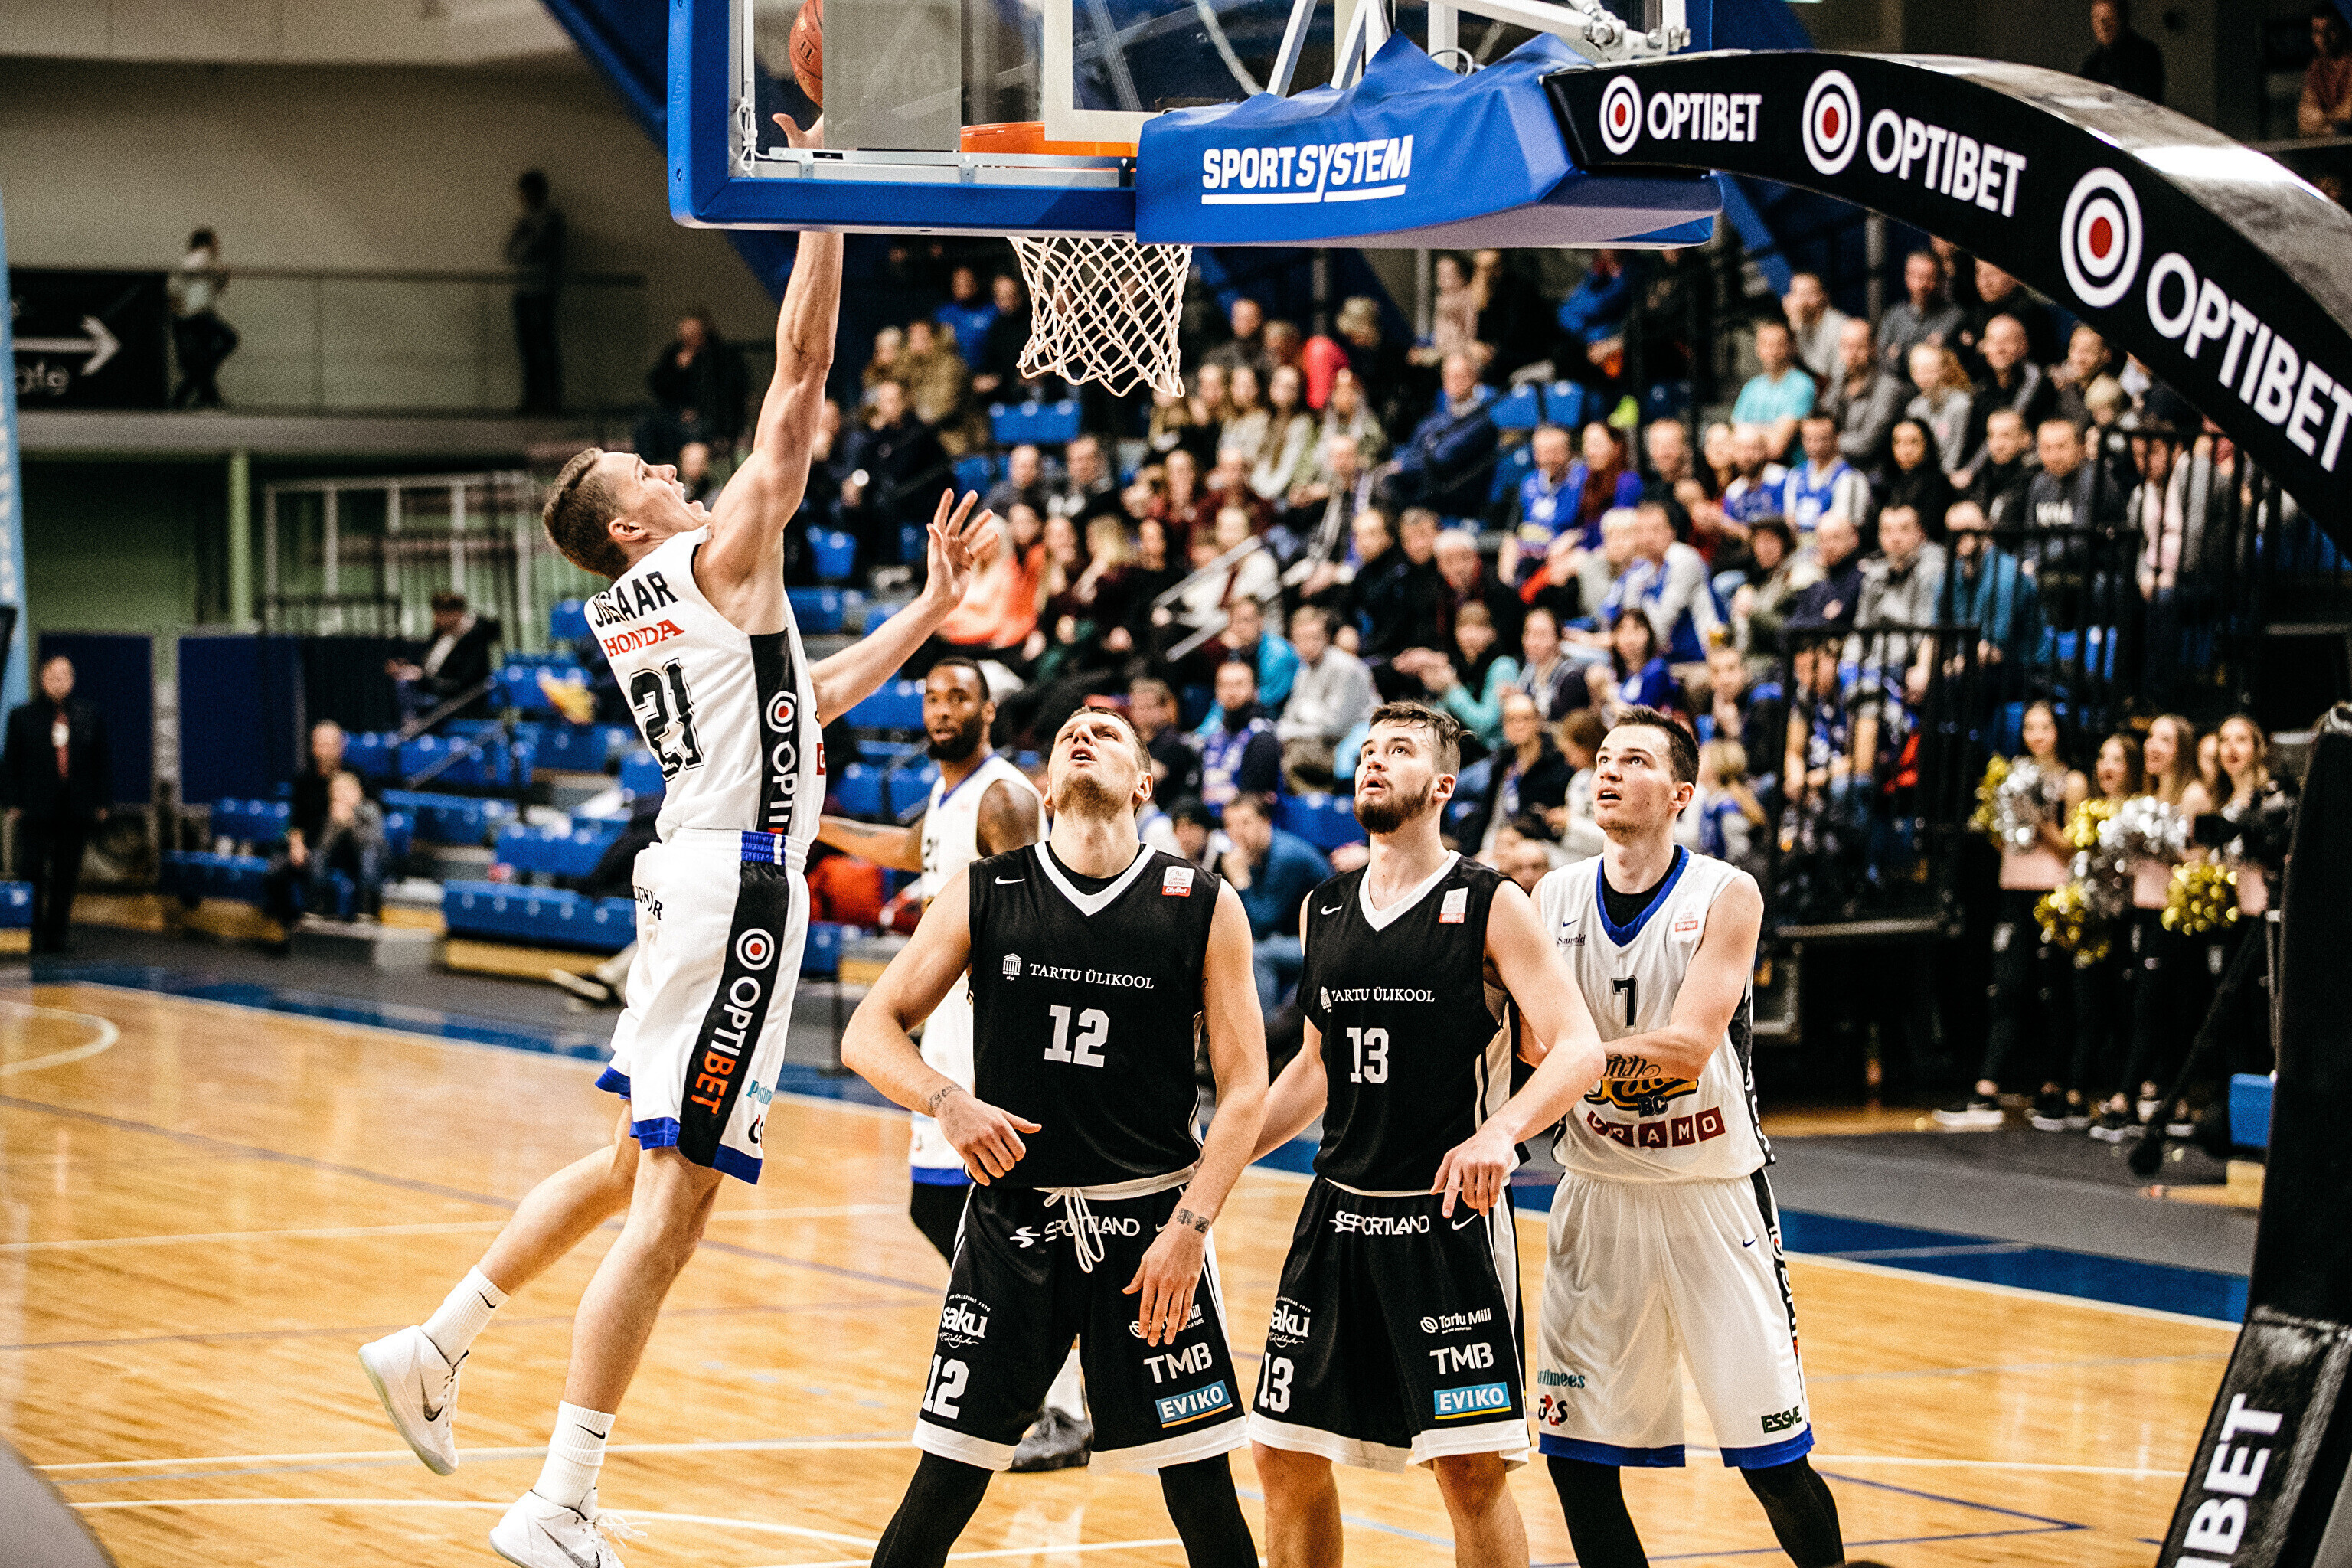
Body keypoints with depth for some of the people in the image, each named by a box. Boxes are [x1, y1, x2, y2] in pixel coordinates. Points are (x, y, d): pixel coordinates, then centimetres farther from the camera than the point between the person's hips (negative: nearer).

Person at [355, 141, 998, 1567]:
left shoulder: (631, 613, 17)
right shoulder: (718, 559, -7)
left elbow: (803, 697, 28)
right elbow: (801, 377, -10)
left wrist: (933, 607, 28)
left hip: (700, 875, 9)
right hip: (739, 887, -9)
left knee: (640, 1164, 24)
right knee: (673, 1203, -9)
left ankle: (436, 1350, 30)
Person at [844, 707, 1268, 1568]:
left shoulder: (1205, 908, -2)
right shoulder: (984, 893, 1)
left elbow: (1244, 1090, -2)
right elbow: (869, 1034, 2)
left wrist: (1189, 1226, -12)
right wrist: (947, 1102, -17)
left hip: (1150, 1218, -1)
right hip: (1012, 1211, 1)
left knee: (1203, 1494, 1)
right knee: (944, 1483, -1)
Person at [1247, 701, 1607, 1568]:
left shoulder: (1489, 904, -6)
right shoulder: (1324, 910, 10)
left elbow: (1577, 1048, -14)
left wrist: (1502, 1130, -32)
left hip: (1452, 1215, -5)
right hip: (1338, 1212, 6)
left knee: (1472, 1468, -7)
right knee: (1285, 1454, 7)